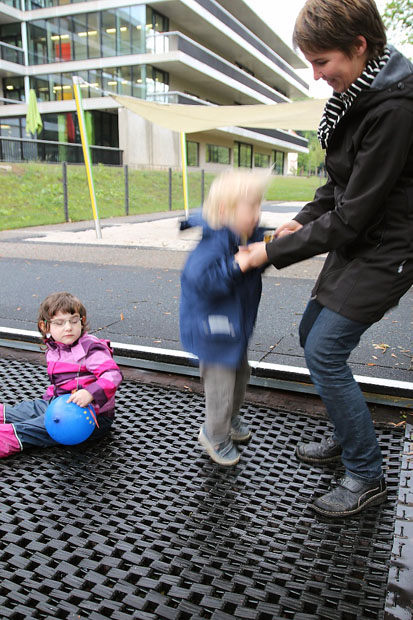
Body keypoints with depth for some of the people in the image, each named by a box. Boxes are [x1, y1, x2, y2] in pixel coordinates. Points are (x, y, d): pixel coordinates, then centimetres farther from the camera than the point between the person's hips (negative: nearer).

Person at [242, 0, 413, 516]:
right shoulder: (355, 94, 4)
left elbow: (351, 217, -25)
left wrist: (274, 252, -18)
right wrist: (304, 219, 2)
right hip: (356, 241, 10)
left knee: (325, 353, -11)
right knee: (311, 332, 15)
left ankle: (366, 476, 9)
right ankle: (347, 438, 33)